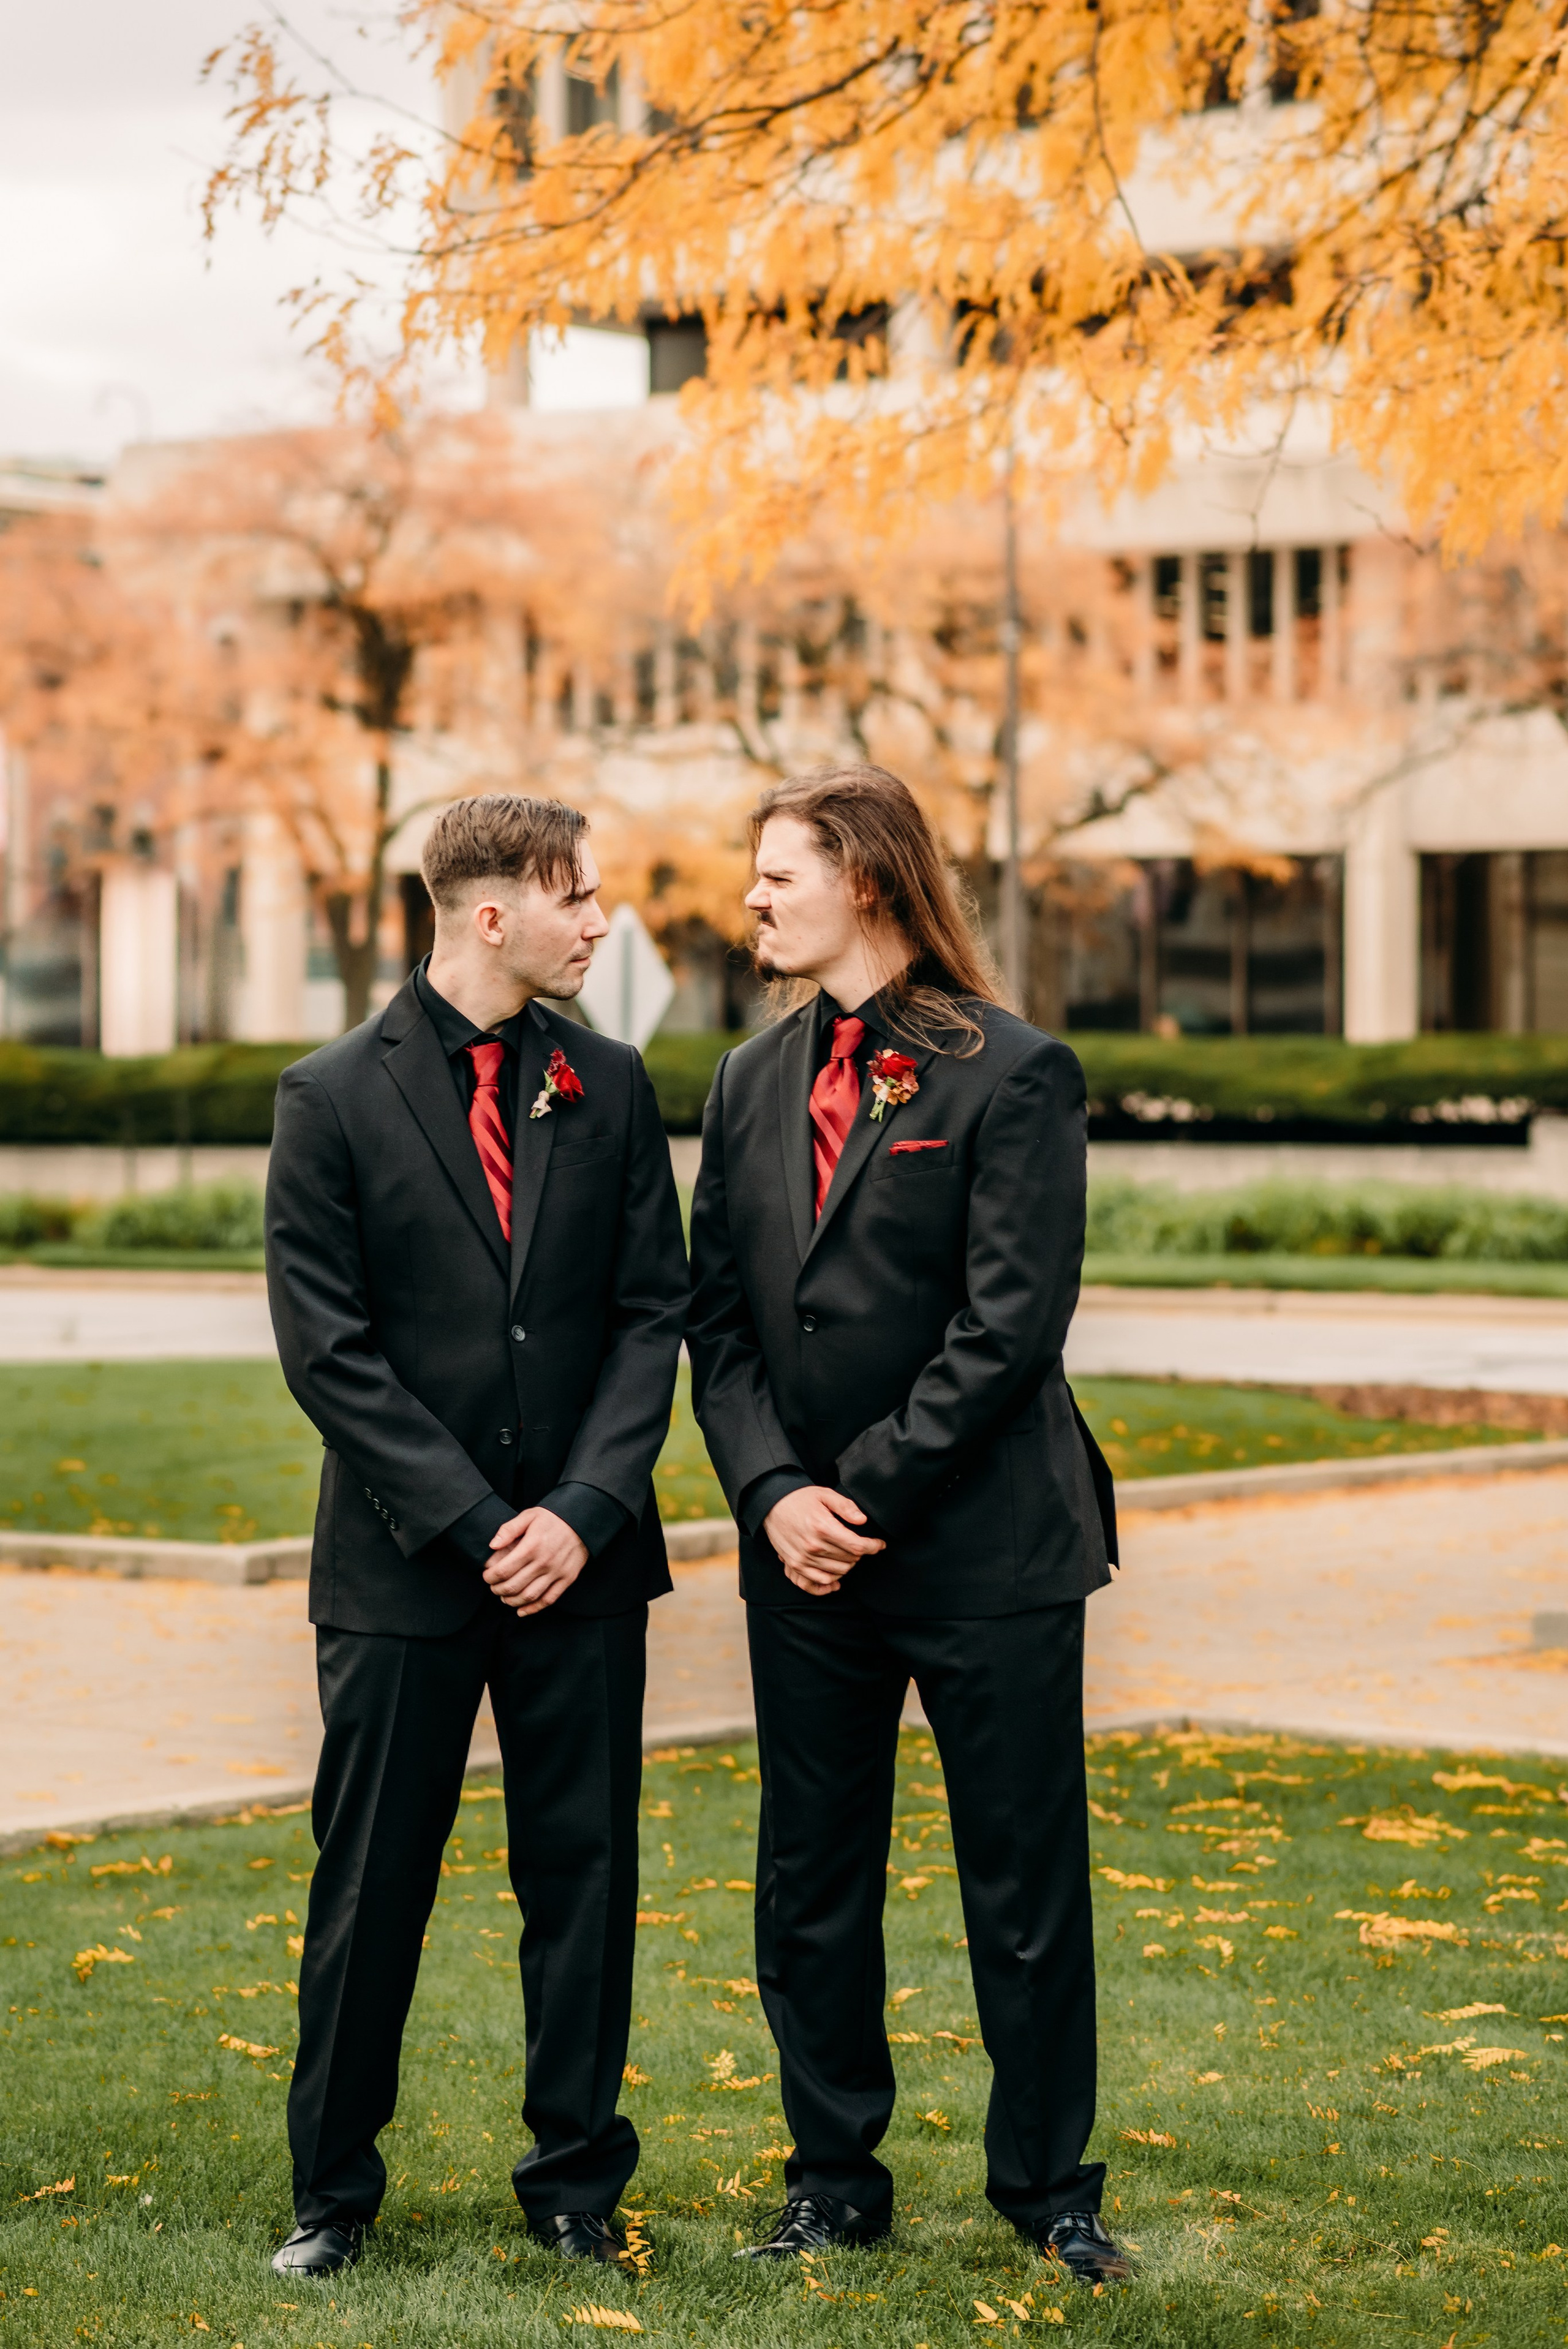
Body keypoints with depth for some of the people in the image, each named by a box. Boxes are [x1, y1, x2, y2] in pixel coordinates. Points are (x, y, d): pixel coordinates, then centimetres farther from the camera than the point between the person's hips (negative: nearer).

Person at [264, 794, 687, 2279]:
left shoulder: (608, 1088, 6)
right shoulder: (334, 1098, -4)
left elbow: (651, 1312, 5)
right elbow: (327, 1349, -7)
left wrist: (584, 1510, -8)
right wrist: (473, 1523, -12)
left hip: (581, 1555, 3)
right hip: (400, 1565, -3)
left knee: (584, 1876, 8)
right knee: (370, 1885, 5)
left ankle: (576, 2181, 21)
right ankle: (332, 2189, 19)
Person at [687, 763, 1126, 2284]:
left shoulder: (1010, 1072, -7)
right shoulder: (750, 1086, 11)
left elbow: (1012, 1321, -12)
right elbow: (717, 1316, 8)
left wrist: (872, 1491, -14)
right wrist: (774, 1491, -7)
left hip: (987, 1546, -5)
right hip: (803, 1554, 5)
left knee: (1027, 1888, 3)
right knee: (810, 1889, 11)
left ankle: (1048, 2187, 17)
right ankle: (835, 2181, 23)